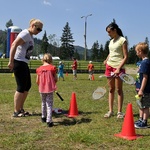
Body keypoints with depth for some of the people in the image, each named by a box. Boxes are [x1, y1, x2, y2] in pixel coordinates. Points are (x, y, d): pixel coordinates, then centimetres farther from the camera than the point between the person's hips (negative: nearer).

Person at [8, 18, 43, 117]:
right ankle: (16, 112, 3)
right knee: (21, 87, -6)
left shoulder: (31, 36, 17)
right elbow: (14, 45, -22)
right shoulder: (25, 33, -13)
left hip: (24, 63, 10)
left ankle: (21, 109, 23)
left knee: (27, 86, 13)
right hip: (18, 62, -10)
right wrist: (11, 61, -24)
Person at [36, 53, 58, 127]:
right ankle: (49, 121, -7)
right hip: (50, 88, -3)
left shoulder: (39, 69, 1)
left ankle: (43, 117, 36)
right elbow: (56, 79, -3)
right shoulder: (52, 68, -5)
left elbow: (37, 81, 4)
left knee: (43, 103, 21)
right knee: (49, 104, 0)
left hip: (42, 89, 3)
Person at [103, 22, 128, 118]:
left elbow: (125, 57, -11)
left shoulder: (122, 40, -8)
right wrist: (106, 60, 9)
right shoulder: (111, 41, 13)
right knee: (111, 89, 7)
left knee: (119, 89, -1)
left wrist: (119, 68, -20)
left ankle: (120, 112, 7)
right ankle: (111, 111, 12)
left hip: (118, 67, -6)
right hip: (109, 66, 6)